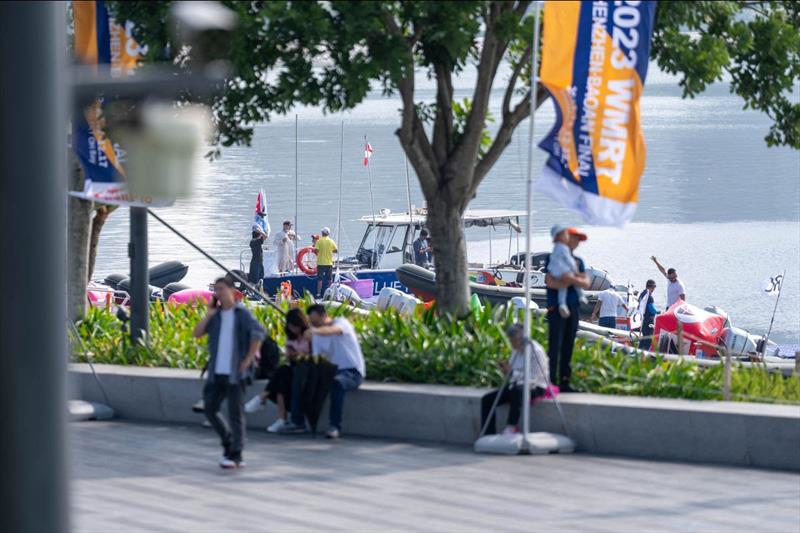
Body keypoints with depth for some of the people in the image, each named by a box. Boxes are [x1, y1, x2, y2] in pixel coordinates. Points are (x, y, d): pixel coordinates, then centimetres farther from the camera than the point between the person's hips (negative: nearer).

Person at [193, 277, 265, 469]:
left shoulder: (242, 314, -3)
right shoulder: (215, 315, 12)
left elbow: (258, 334, -10)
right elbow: (197, 333, 4)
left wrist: (247, 361, -14)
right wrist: (209, 314, -3)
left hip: (235, 372, -6)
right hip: (216, 372, 6)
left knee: (235, 412, -6)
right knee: (210, 409, 7)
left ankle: (235, 455, -3)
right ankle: (228, 441, 26)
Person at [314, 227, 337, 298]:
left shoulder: (319, 241, -8)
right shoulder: (331, 241, -1)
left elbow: (316, 250, -15)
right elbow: (336, 250, 1)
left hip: (321, 263, -2)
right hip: (329, 263, 2)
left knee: (320, 279, 1)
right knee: (329, 279, 11)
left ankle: (318, 293, -5)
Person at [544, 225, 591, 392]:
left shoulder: (578, 261, 16)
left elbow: (586, 283, 4)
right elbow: (551, 282, -13)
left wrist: (572, 279, -14)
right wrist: (574, 280, -10)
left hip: (574, 307, 6)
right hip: (557, 307, -6)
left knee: (568, 346, 8)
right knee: (555, 346, -9)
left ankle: (565, 381, 12)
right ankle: (551, 382, -8)